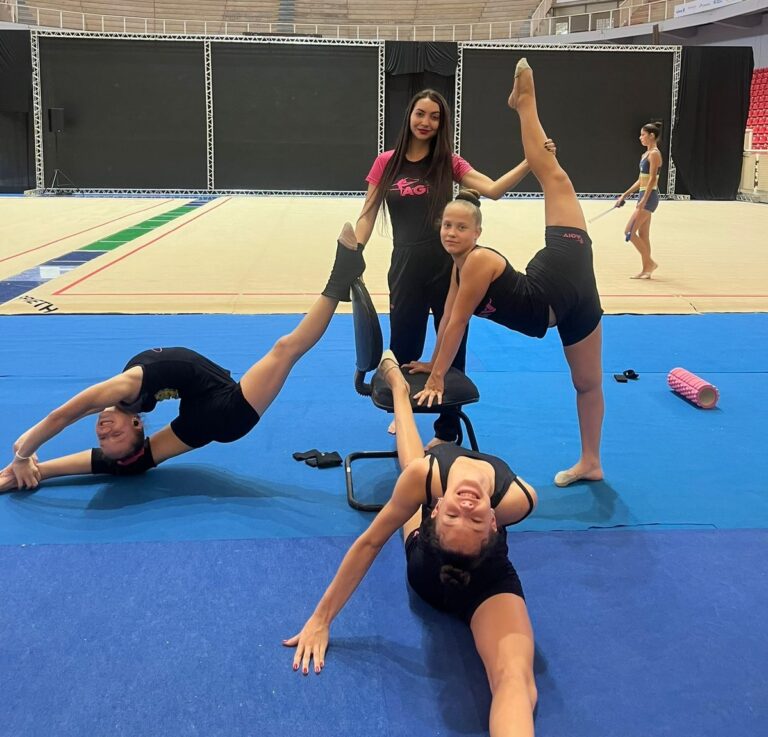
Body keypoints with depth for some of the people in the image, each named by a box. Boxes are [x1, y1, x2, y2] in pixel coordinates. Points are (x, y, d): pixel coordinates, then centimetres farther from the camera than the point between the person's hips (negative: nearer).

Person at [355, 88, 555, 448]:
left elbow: (493, 189, -12)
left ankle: (447, 430, 25)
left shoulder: (448, 162, 1)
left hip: (449, 266, 0)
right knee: (403, 349, 13)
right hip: (406, 268, 1)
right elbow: (367, 216, 3)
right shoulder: (386, 162, 3)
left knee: (452, 349, 9)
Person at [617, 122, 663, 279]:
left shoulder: (654, 154, -12)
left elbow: (652, 179, -19)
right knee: (642, 235, 9)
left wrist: (643, 200, -25)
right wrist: (624, 195, 19)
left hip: (649, 197, -10)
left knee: (629, 232, -10)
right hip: (644, 196, 10)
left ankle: (650, 263, -4)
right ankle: (646, 270, 13)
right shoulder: (646, 155, 16)